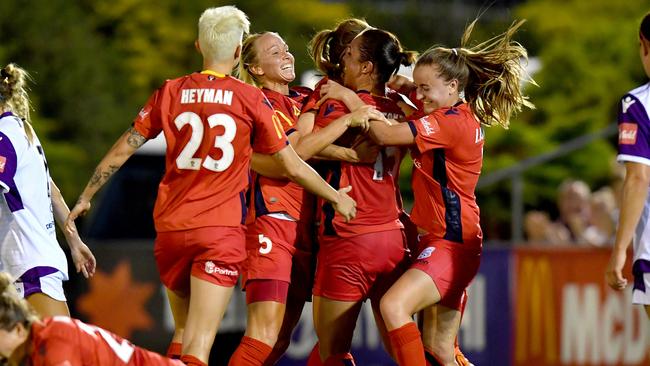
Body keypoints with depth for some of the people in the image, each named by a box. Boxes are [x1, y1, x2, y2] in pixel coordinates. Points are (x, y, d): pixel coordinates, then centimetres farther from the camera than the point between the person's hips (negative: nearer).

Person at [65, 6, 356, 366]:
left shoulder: (170, 92, 5)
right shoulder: (251, 99, -1)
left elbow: (122, 150, 9)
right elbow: (293, 167, 4)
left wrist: (85, 197, 21)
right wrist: (337, 197, 19)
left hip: (171, 227, 3)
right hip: (222, 230, -3)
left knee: (183, 333, 18)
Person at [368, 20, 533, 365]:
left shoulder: (453, 121, -17)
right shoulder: (460, 119, 12)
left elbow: (385, 134, -22)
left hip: (451, 242, -10)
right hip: (446, 240, 10)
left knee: (393, 305, -29)